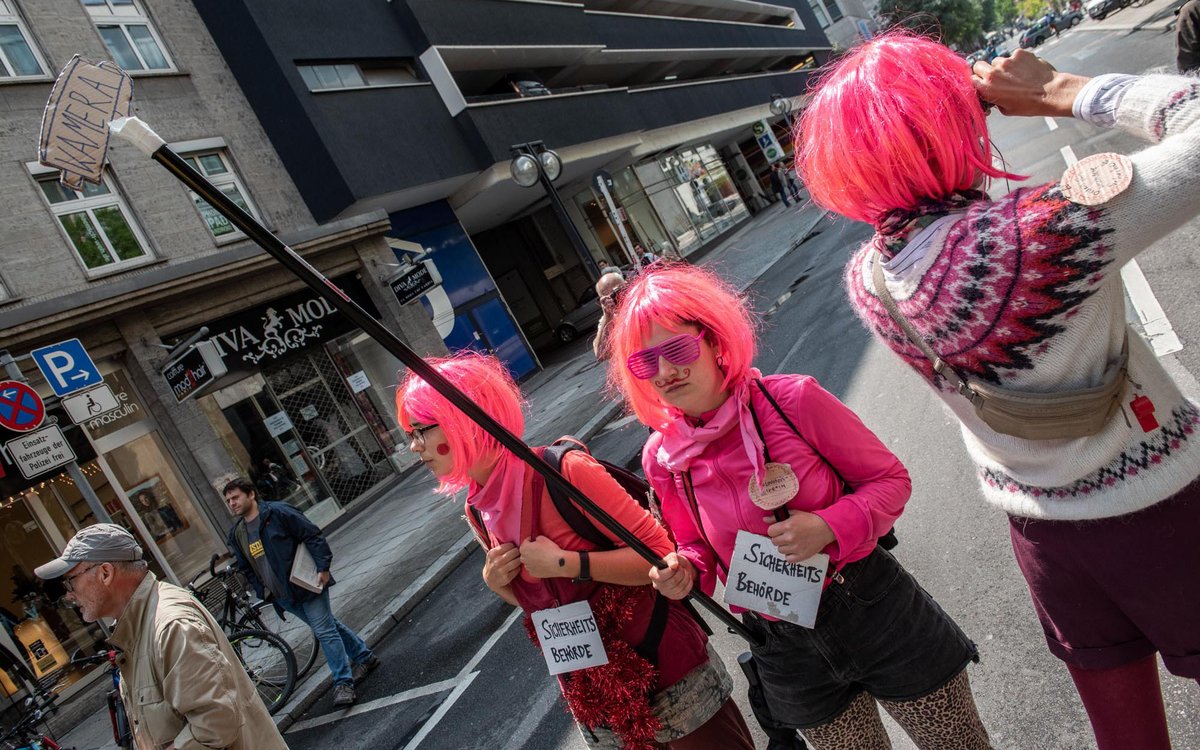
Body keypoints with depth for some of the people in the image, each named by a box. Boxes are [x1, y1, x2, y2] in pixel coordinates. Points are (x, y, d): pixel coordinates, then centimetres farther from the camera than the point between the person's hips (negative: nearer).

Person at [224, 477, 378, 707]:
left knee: (324, 630, -8)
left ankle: (343, 683, -2)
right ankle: (364, 656, 30)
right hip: (282, 596, 7)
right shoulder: (236, 535, 7)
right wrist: (263, 592, 12)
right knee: (327, 625, 16)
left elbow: (313, 536, -15)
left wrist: (323, 568, -20)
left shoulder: (278, 512, -13)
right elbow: (246, 568, 17)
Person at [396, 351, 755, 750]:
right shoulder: (477, 511, -2)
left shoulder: (565, 472, -24)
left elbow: (660, 553, -22)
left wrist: (564, 563, -28)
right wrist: (495, 582, -9)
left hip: (660, 663, -6)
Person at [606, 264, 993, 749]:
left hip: (876, 612, -2)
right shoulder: (661, 459, -9)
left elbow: (890, 478, -9)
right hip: (785, 650, 2)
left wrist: (828, 527, -26)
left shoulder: (792, 399, -20)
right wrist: (684, 573, -15)